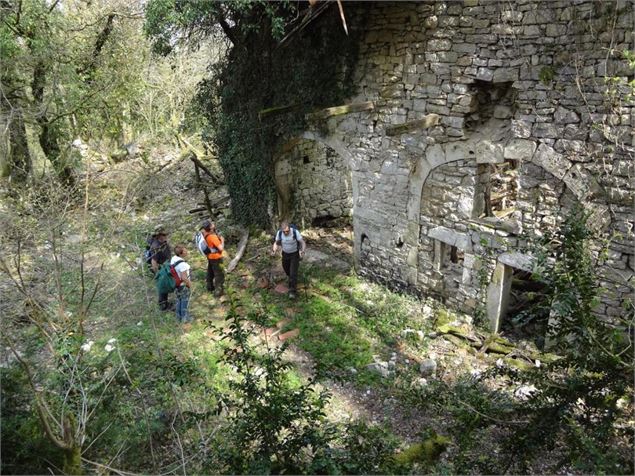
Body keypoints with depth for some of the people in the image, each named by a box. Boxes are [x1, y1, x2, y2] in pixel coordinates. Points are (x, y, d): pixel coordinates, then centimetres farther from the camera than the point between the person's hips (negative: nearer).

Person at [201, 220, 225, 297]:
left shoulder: (205, 234, -8)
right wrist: (222, 240, -12)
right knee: (219, 275, 3)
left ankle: (210, 287, 42)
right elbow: (221, 248, -29)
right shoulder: (213, 237, -30)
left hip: (210, 257, 8)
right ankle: (218, 292, 6)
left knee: (210, 273, 25)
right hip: (216, 258, -8)